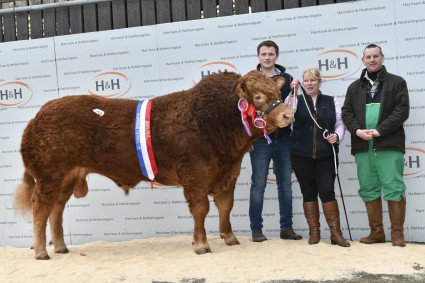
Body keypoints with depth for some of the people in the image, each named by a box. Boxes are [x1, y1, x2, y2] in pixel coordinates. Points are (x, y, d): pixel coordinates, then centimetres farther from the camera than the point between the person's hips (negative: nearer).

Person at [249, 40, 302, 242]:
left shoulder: (287, 79, 9)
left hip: (283, 138, 3)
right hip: (260, 139, -3)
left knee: (285, 184, 7)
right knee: (258, 185, 1)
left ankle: (286, 228, 15)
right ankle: (256, 229, 8)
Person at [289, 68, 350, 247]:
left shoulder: (331, 101, 9)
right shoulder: (297, 101, 7)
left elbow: (340, 124, 9)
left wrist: (337, 136, -11)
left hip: (326, 155, 0)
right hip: (302, 155, 1)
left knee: (327, 191, -8)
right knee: (308, 193, 5)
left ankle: (335, 233, 0)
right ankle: (314, 232, 14)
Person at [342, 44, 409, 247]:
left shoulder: (397, 82, 7)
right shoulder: (354, 87, 18)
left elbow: (402, 110, -4)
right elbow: (346, 112, 11)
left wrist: (380, 130, -14)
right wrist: (357, 130, -8)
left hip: (389, 145, -4)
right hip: (363, 146, 4)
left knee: (394, 189, -6)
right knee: (369, 190, 6)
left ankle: (397, 233, 2)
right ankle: (377, 232, 15)